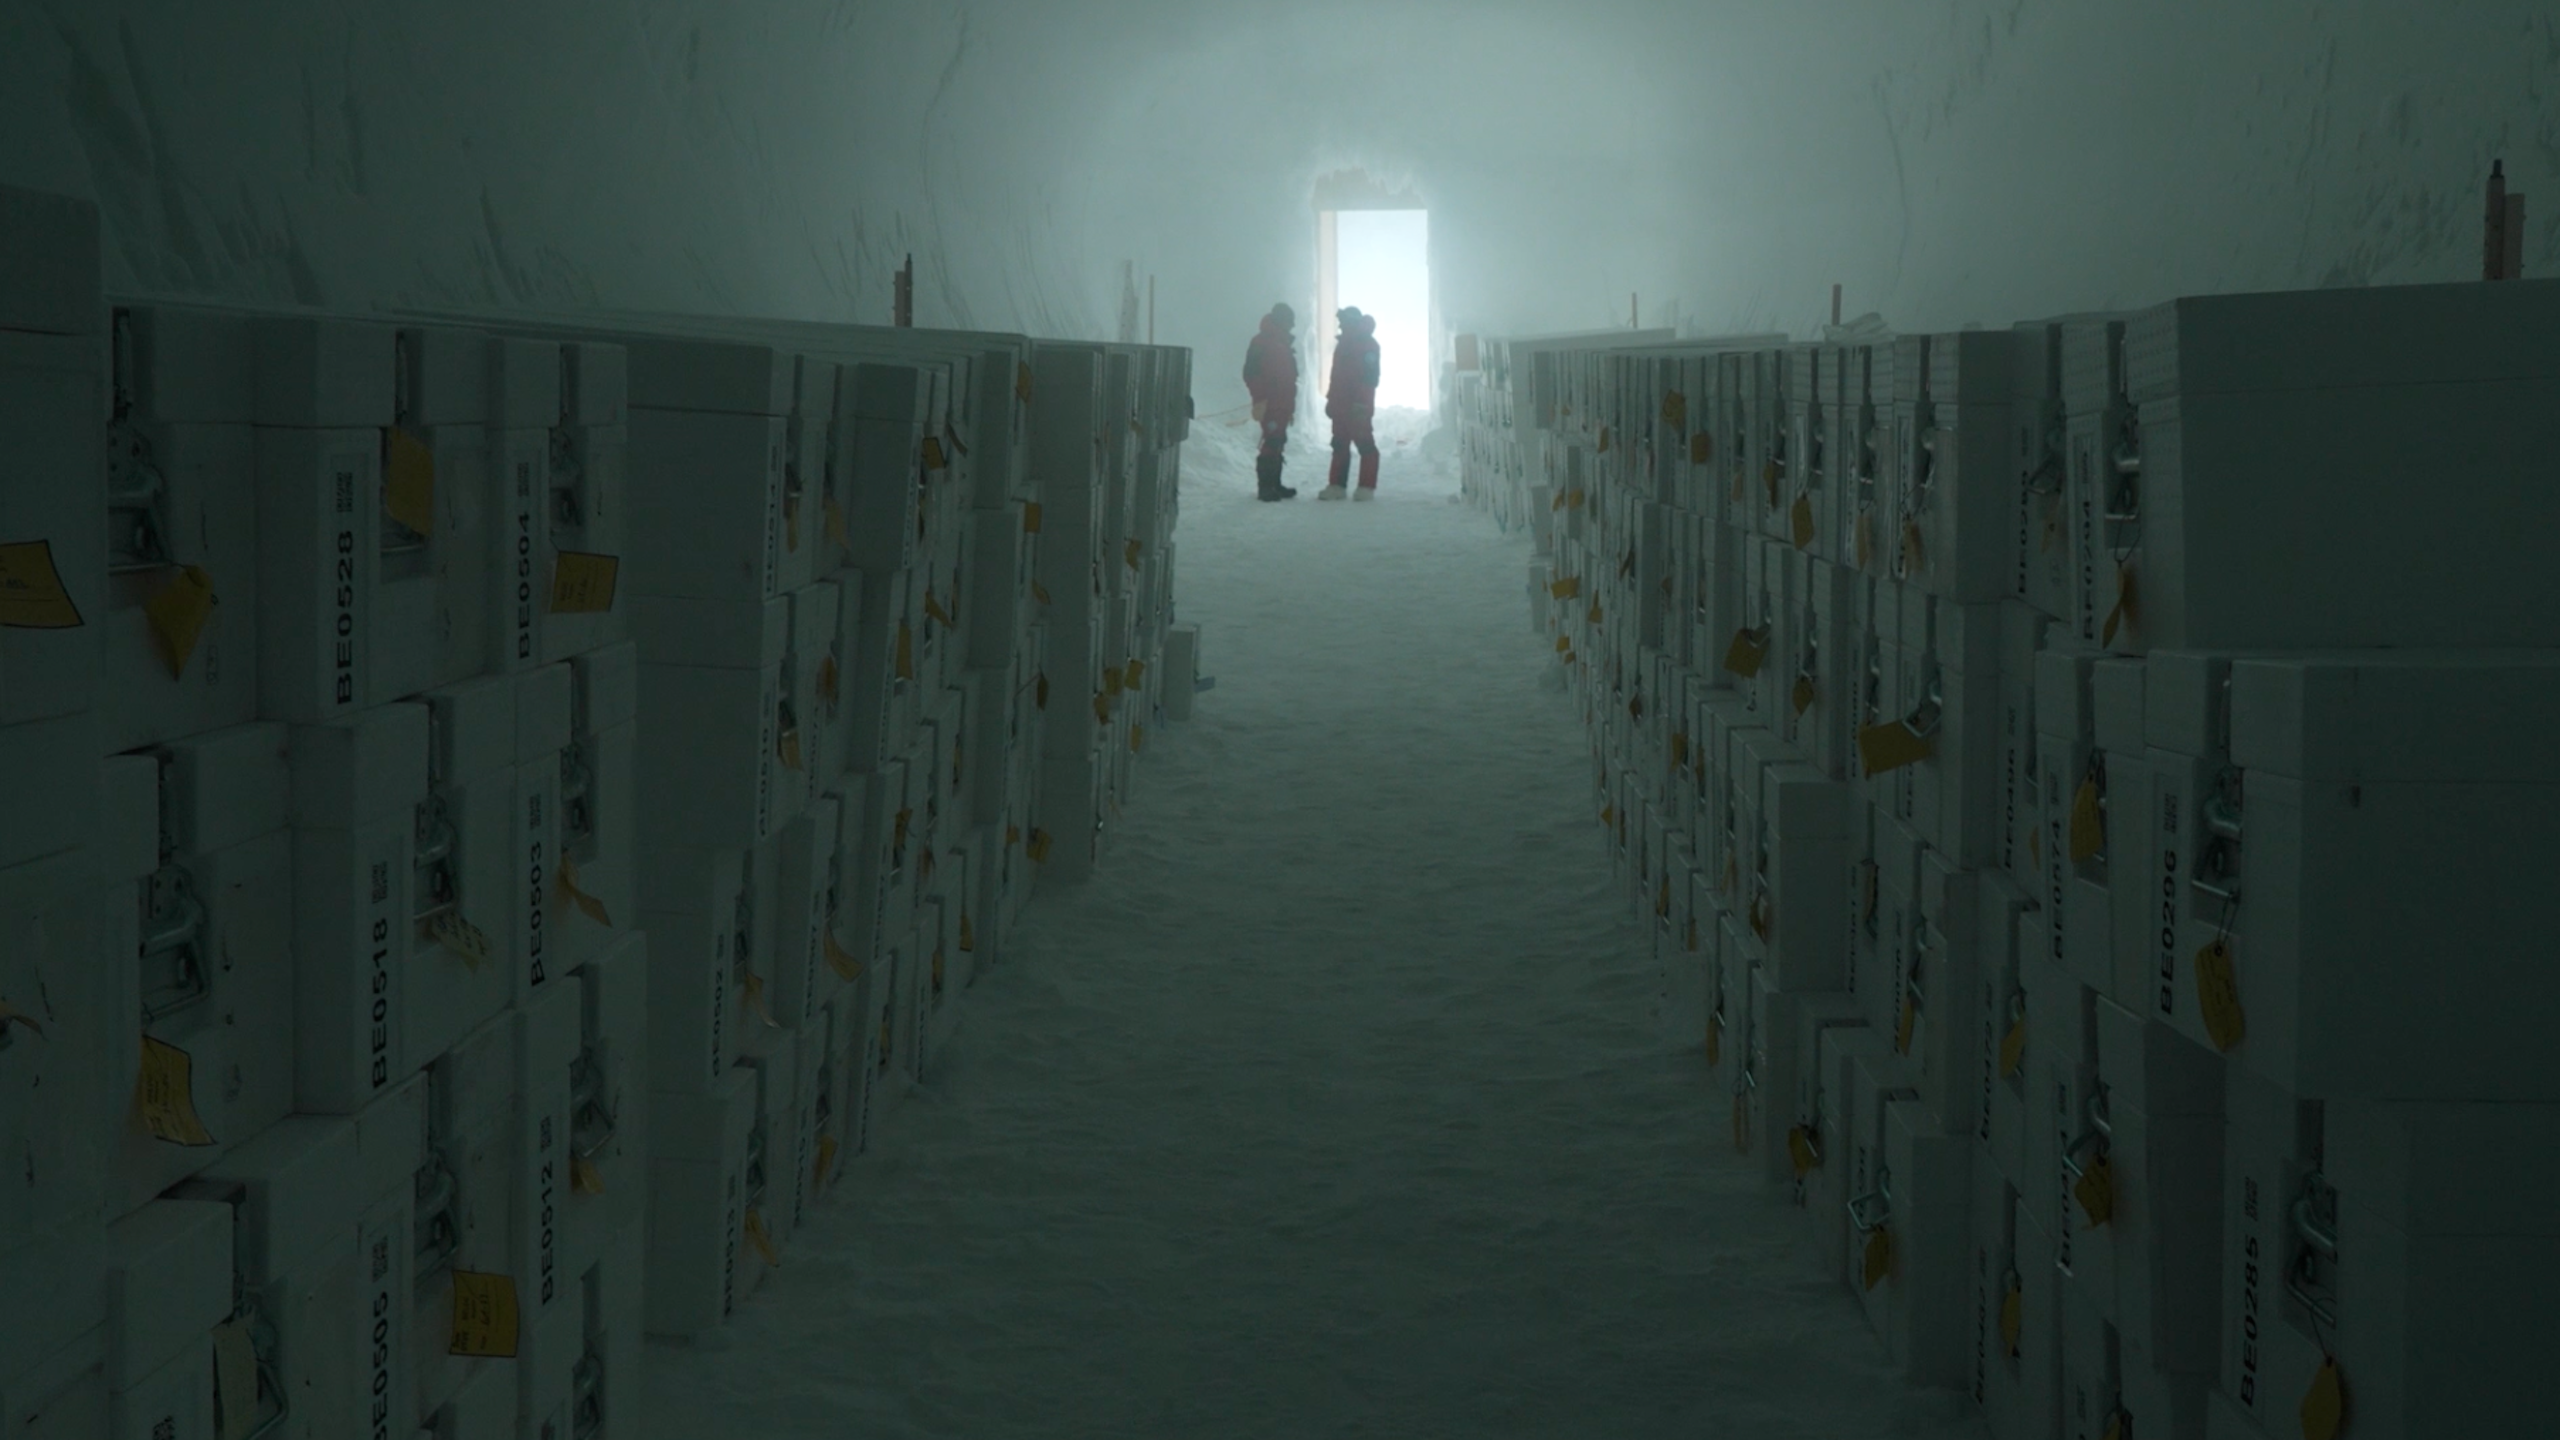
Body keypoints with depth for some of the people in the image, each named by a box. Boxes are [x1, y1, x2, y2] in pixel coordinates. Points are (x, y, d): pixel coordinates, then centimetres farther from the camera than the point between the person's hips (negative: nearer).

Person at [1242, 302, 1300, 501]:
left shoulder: (1284, 344, 19)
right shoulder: (1262, 343, -10)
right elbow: (1251, 373, -15)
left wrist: (1290, 404, 22)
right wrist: (1261, 399, -19)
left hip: (1282, 405, 9)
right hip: (1270, 405, -9)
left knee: (1278, 444, 11)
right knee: (1271, 444, -12)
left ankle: (1274, 485, 17)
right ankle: (1266, 487, -10)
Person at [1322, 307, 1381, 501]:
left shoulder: (1367, 344, -10)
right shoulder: (1344, 344, 19)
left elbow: (1368, 375, -18)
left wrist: (1361, 401, -25)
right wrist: (1332, 400, 18)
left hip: (1359, 405, -9)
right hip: (1342, 404, 9)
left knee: (1365, 444, -7)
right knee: (1340, 445, 9)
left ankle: (1367, 488, -7)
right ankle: (1336, 485, 11)